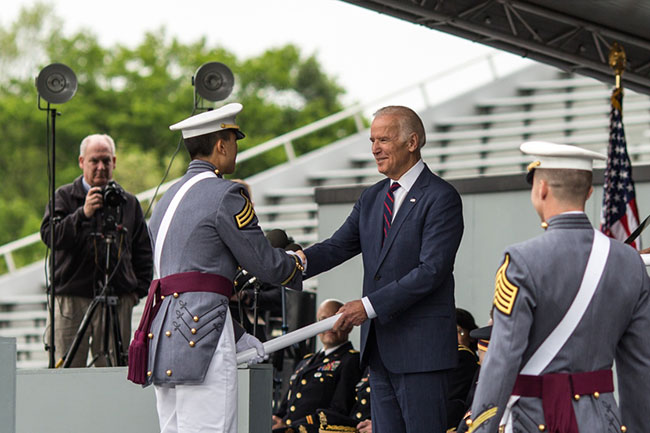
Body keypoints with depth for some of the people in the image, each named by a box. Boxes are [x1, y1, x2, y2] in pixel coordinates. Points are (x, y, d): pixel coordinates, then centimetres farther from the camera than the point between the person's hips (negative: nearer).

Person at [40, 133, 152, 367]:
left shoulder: (129, 203, 15)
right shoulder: (64, 197, 7)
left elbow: (143, 252, 19)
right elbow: (49, 235, -8)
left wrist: (138, 289, 7)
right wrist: (83, 214, -20)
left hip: (118, 302, 2)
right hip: (72, 300, -2)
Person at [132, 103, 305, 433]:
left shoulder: (168, 199, 23)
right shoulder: (225, 195, -6)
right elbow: (265, 265, -4)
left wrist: (236, 337, 26)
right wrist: (299, 264, 19)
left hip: (163, 337, 9)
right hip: (201, 330, -9)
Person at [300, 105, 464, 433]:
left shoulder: (441, 198, -9)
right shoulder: (371, 198, 16)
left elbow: (432, 270, -17)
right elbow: (338, 246, 8)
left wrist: (370, 305, -21)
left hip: (420, 346, -8)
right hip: (379, 346, 8)